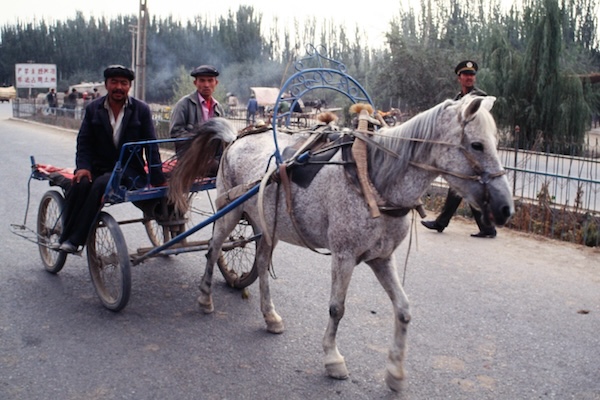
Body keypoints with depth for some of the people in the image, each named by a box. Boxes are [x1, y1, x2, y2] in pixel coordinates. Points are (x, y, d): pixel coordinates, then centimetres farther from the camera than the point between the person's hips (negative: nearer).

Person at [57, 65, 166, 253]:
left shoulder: (141, 109, 3)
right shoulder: (93, 109, 9)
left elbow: (151, 146, 2)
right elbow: (84, 142, 7)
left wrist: (158, 180, -3)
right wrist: (83, 167, -13)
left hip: (130, 169, -2)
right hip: (99, 167, 2)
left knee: (100, 184, -33)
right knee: (80, 184, -31)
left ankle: (74, 240, -28)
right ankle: (65, 237, -21)